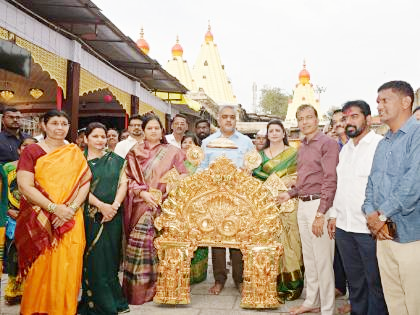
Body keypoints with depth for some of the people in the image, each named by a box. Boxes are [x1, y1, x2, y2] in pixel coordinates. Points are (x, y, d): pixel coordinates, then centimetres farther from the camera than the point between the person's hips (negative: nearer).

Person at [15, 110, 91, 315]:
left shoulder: (75, 152, 10)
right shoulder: (32, 151, 0)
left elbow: (85, 182, 4)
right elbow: (25, 186, -9)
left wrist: (71, 209, -11)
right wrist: (54, 208, -16)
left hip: (70, 221, 2)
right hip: (39, 221, -2)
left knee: (67, 269, 3)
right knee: (40, 270, 3)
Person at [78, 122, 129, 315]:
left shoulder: (116, 160, 11)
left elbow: (123, 183, 3)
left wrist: (115, 205, -12)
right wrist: (101, 206, -16)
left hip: (113, 217, 2)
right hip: (89, 217, -2)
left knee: (110, 258, 7)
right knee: (93, 259, 0)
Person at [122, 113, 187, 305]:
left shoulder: (172, 152, 8)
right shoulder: (135, 152, 11)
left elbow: (183, 178, 5)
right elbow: (129, 178, 4)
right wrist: (143, 193, -10)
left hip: (164, 205, 0)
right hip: (141, 204, 1)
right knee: (139, 242, -4)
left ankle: (156, 287, 8)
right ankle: (137, 289, 8)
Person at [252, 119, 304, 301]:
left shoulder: (293, 153, 5)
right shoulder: (261, 154, 16)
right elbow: (256, 177, 15)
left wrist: (287, 183, -17)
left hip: (287, 202, -3)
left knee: (288, 241, -5)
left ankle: (291, 284, 5)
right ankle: (273, 283, 12)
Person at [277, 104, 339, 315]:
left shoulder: (327, 143, -9)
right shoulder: (302, 148, 16)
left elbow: (330, 181, -16)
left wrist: (320, 214, -20)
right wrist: (290, 194, 7)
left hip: (319, 204, -8)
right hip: (302, 205, 8)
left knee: (323, 260, -2)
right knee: (308, 258, 16)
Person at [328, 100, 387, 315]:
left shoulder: (380, 145, -9)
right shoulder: (345, 149, 15)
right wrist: (334, 215, 16)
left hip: (369, 227, -7)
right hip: (344, 225, 7)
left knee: (375, 281, 6)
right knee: (354, 277, 18)